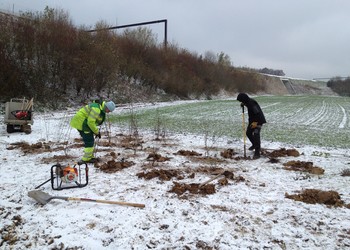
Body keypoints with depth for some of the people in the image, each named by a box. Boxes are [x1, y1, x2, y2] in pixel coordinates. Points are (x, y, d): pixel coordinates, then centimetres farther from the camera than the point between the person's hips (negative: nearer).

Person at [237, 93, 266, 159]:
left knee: (256, 135, -15)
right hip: (252, 120, 10)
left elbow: (258, 113, -28)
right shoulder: (248, 102, 3)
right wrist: (243, 104, 8)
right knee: (248, 132, 18)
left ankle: (257, 153, -13)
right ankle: (255, 144, 43)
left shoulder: (252, 103, -25)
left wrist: (256, 122, -27)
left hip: (258, 120, -10)